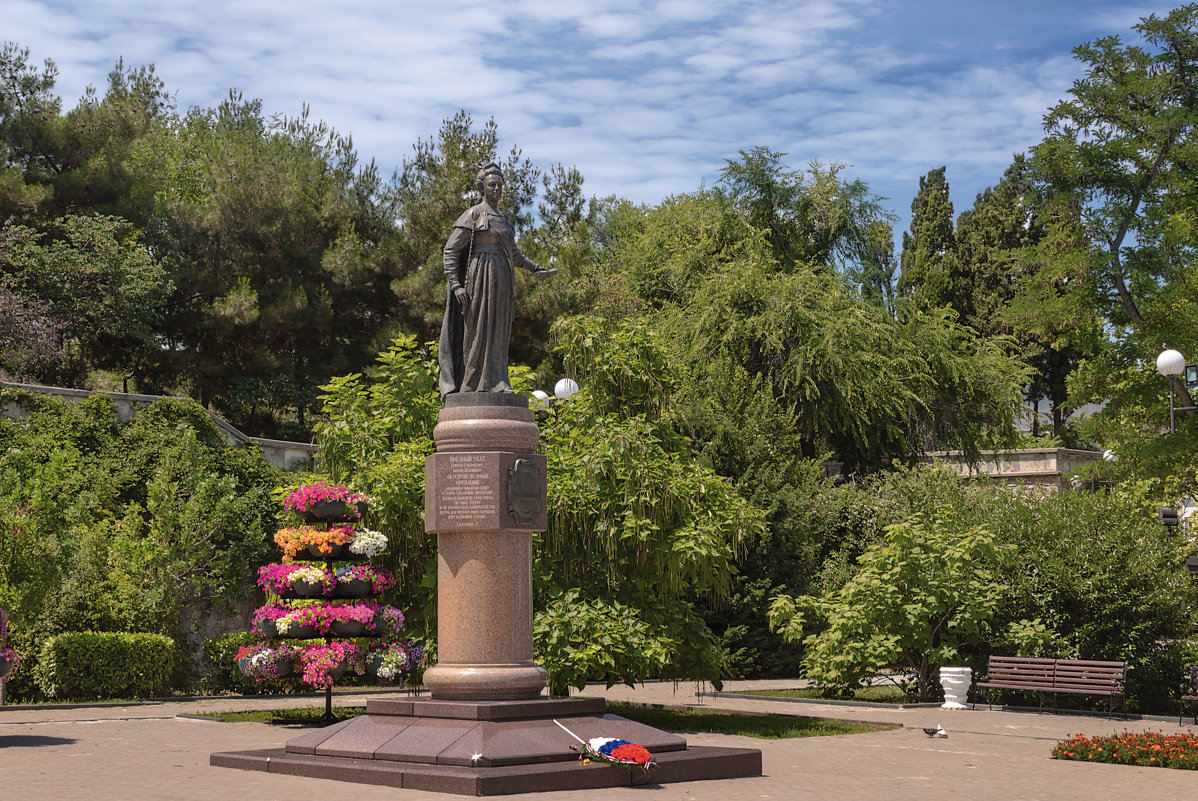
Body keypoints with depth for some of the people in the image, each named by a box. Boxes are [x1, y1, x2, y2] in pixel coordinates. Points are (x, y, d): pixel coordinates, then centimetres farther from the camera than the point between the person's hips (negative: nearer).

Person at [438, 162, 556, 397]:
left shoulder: (504, 219, 18)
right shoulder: (472, 215, -3)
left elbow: (513, 252, 31)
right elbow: (451, 250, -7)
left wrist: (535, 269, 25)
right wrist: (455, 284, -17)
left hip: (501, 283, 7)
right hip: (479, 280, -7)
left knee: (498, 332, 5)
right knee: (476, 330, -6)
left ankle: (495, 382, 7)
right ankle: (471, 385, -4)